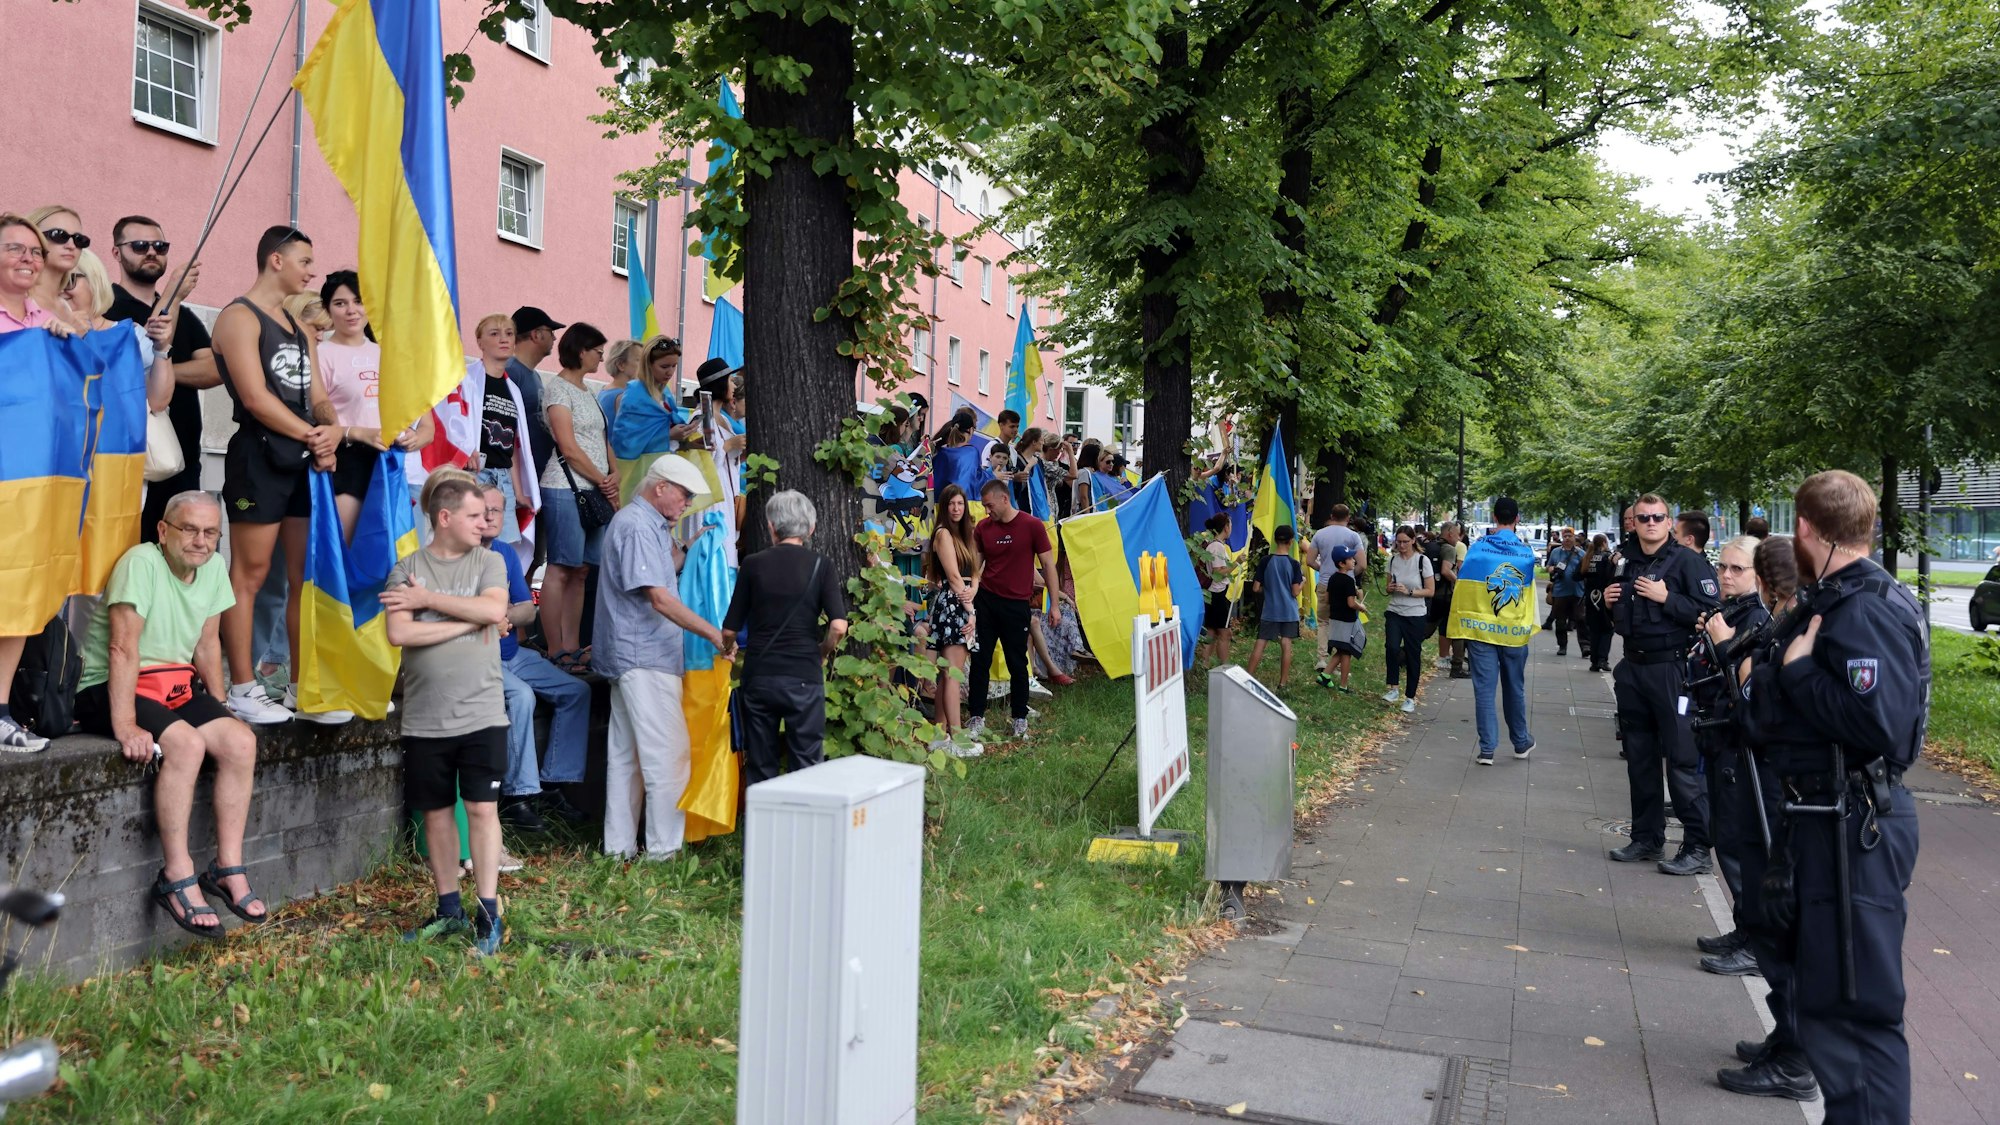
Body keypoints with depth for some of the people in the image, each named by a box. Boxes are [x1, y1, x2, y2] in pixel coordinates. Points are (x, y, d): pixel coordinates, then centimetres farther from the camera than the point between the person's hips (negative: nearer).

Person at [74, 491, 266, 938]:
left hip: (177, 684, 7)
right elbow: (123, 648, -24)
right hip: (110, 688, -7)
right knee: (186, 743, -31)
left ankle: (228, 869, -9)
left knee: (241, 742, -16)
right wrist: (124, 727, -29)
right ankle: (178, 879, -23)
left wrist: (219, 712, 6)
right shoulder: (141, 563, -18)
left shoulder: (214, 569, 4)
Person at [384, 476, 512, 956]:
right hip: (425, 720, 1)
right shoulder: (407, 568, 2)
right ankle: (449, 911, 23)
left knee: (482, 808, -3)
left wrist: (428, 599, -11)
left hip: (482, 715, -1)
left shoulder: (489, 562, 4)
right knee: (436, 812, 10)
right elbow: (399, 634, -11)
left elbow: (494, 609, -15)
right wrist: (469, 621, -10)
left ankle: (488, 915, 2)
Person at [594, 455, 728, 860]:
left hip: (633, 656, 11)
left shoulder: (650, 523, 17)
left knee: (626, 755, 12)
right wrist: (712, 633, -22)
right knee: (669, 753, -7)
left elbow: (667, 569, 19)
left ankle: (620, 847, 18)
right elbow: (659, 598, -22)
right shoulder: (636, 525, -15)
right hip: (643, 656, -11)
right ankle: (663, 849, -2)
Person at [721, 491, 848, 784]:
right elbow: (839, 626, -13)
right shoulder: (822, 566, -1)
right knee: (808, 767, 6)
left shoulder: (753, 564, 1)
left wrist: (727, 650, 26)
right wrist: (822, 653, 7)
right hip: (804, 676, -1)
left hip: (758, 676, 1)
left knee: (760, 768, 11)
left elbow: (730, 629, 4)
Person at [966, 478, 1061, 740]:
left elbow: (1048, 564, -2)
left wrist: (1055, 604, -2)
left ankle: (1020, 719, 19)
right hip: (985, 600, 3)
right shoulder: (983, 528, 4)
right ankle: (976, 717, 14)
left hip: (1017, 604, -3)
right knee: (980, 661, 4)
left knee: (1018, 664, 5)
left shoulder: (1032, 526, -6)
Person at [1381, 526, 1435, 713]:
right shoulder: (1393, 559, 5)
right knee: (1391, 647, -21)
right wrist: (1391, 588, -8)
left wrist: (1409, 591, -19)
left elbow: (1431, 591, -6)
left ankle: (1410, 697, 16)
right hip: (1395, 613, 2)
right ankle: (1393, 689, -8)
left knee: (1412, 655, 4)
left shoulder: (1422, 561, -7)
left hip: (1416, 615, -2)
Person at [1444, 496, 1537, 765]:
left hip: (1481, 629, -2)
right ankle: (1521, 742, 29)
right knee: (1515, 688, 16)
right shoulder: (1526, 551, -1)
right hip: (1515, 631, 2)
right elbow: (1529, 590, 11)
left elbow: (1462, 588, -5)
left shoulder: (1478, 547, -6)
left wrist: (1460, 626, 1)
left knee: (1485, 688, 1)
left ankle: (1487, 748, 0)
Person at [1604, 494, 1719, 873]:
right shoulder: (1629, 564, 15)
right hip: (1632, 668, 8)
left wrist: (1666, 598, -20)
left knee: (1682, 760, -7)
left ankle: (1697, 848, -1)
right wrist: (1610, 603, 9)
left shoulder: (1688, 561, -7)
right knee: (1640, 758, 13)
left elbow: (1710, 610, -18)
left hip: (1670, 668, -7)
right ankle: (1646, 837, 23)